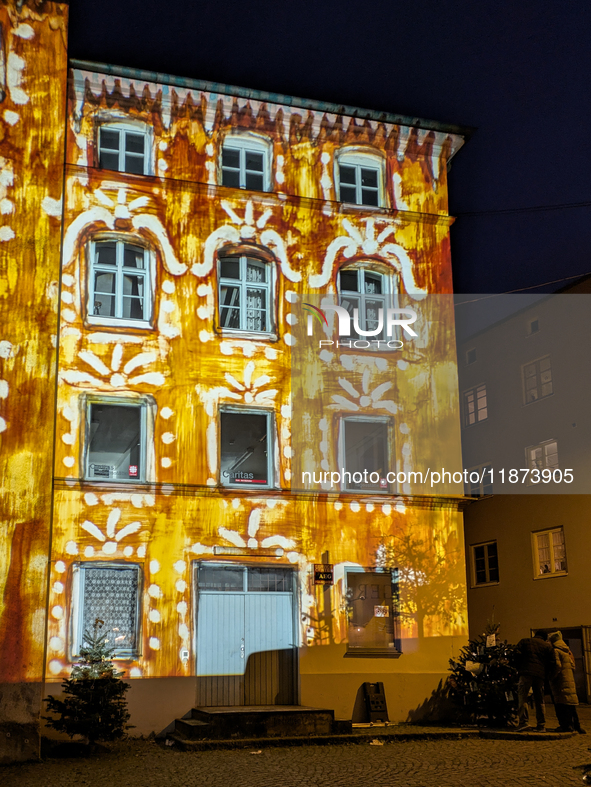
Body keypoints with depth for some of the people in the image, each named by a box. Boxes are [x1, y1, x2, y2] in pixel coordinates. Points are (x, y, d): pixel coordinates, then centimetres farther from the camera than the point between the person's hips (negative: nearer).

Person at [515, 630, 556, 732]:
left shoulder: (525, 641, 16)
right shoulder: (548, 646, 19)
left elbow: (517, 655, 4)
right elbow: (552, 662, 11)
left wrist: (518, 669, 11)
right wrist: (548, 676, 18)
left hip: (526, 673, -3)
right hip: (540, 675, 3)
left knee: (522, 697, -6)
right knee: (539, 700, 10)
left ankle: (524, 722, -20)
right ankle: (541, 726, 8)